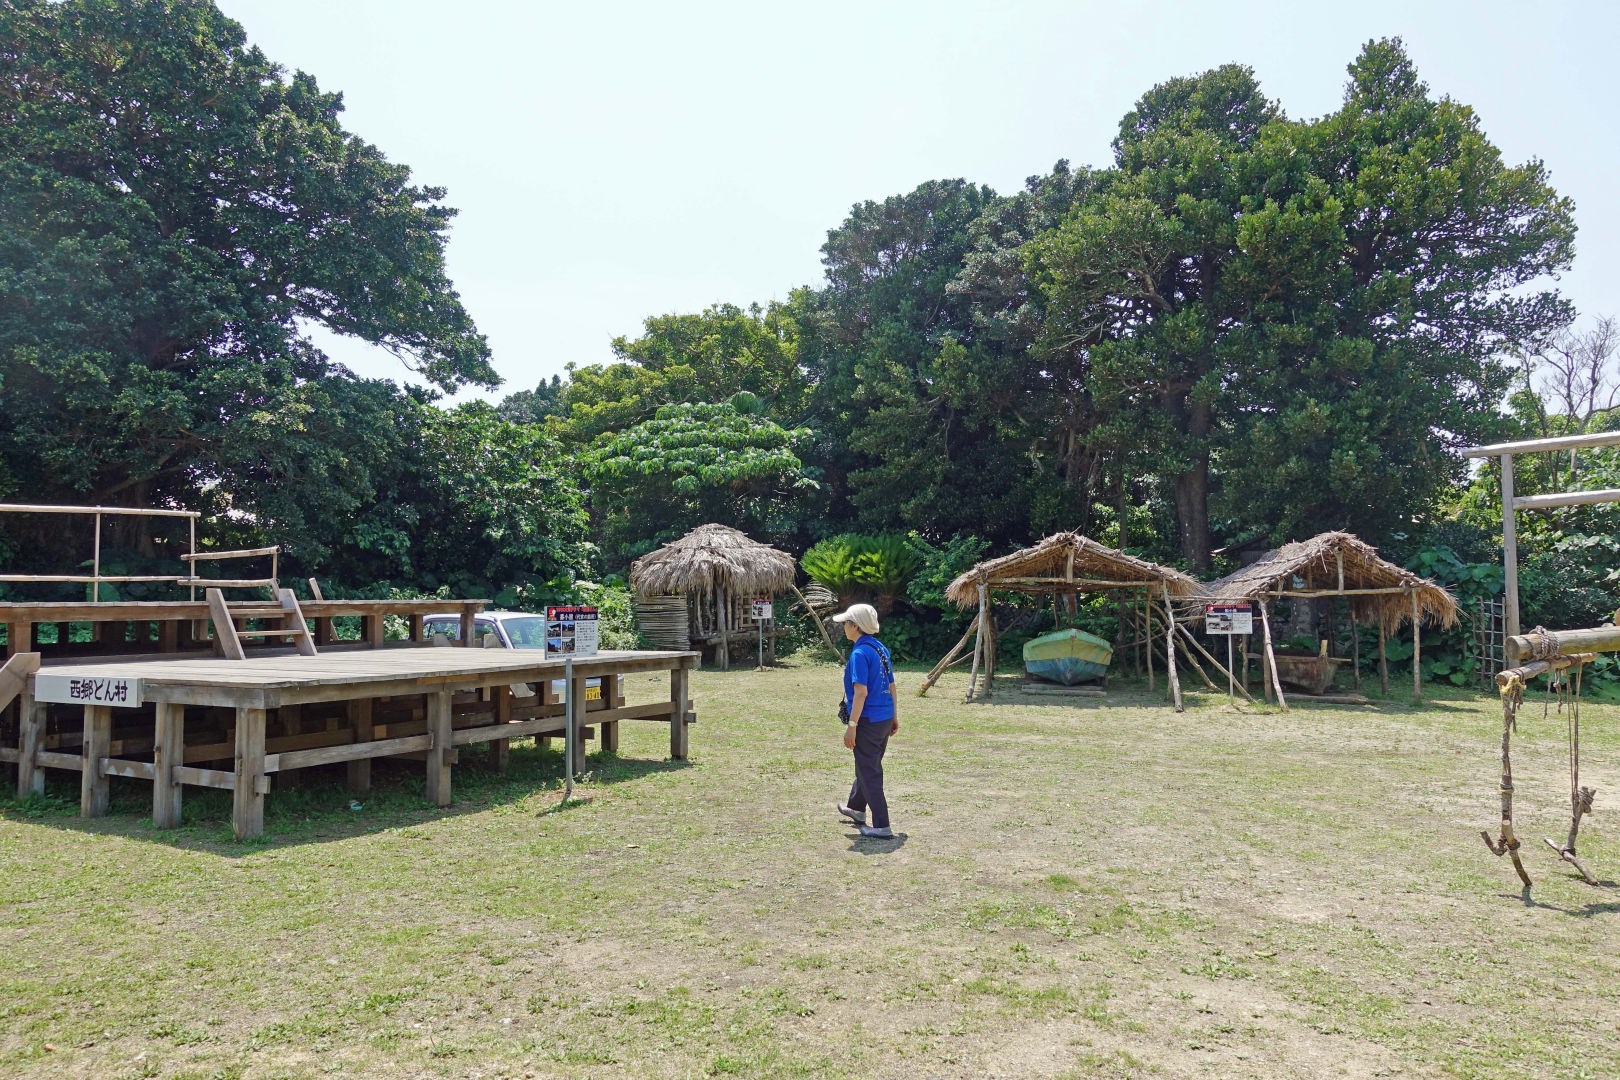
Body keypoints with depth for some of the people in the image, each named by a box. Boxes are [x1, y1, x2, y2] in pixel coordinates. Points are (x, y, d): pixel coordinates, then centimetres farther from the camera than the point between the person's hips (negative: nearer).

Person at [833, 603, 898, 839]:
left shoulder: (860, 653, -18)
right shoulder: (881, 649, 9)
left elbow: (861, 691, -23)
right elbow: (891, 685, 14)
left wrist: (851, 726, -20)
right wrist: (894, 715, 21)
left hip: (868, 721, -9)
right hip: (885, 718, 9)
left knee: (869, 772, 0)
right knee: (867, 766, 25)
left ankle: (882, 827, 3)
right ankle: (856, 808, 43)